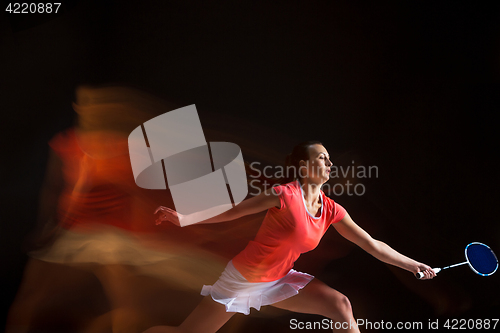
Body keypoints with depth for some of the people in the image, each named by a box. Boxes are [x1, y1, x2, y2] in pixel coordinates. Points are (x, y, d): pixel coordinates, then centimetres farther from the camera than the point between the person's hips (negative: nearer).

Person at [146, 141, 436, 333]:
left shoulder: (332, 211, -4)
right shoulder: (286, 195, -23)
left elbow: (371, 245, 3)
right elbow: (234, 211, -14)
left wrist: (413, 265, 5)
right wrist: (184, 219, -15)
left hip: (279, 280, 6)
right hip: (244, 279, -5)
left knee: (341, 305, -8)